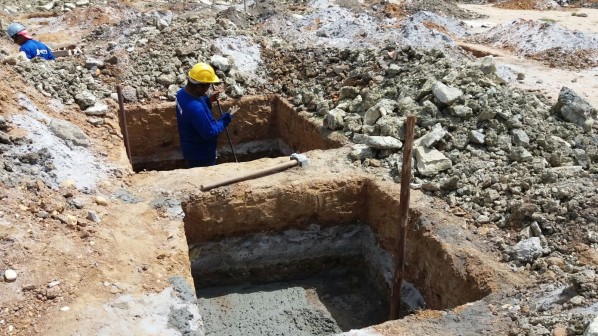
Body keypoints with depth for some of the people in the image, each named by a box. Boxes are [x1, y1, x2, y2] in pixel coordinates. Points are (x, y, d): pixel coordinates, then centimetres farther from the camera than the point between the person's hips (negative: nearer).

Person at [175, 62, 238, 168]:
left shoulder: (182, 92, -9)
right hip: (200, 155, -9)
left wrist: (208, 100, 1)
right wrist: (227, 118, -19)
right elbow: (209, 132, -28)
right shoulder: (196, 108, -38)